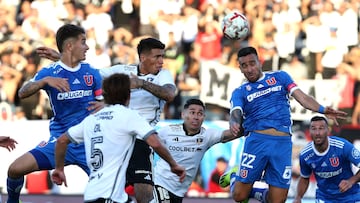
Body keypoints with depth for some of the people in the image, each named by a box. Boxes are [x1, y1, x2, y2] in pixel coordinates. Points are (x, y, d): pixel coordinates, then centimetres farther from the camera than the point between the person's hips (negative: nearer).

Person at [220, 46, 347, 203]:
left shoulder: (279, 77, 17)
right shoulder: (240, 92, 13)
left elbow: (302, 97, 7)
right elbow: (235, 114, -5)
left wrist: (322, 110, -13)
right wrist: (234, 125, -31)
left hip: (283, 143, 1)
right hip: (256, 140, -1)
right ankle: (235, 176, 31)